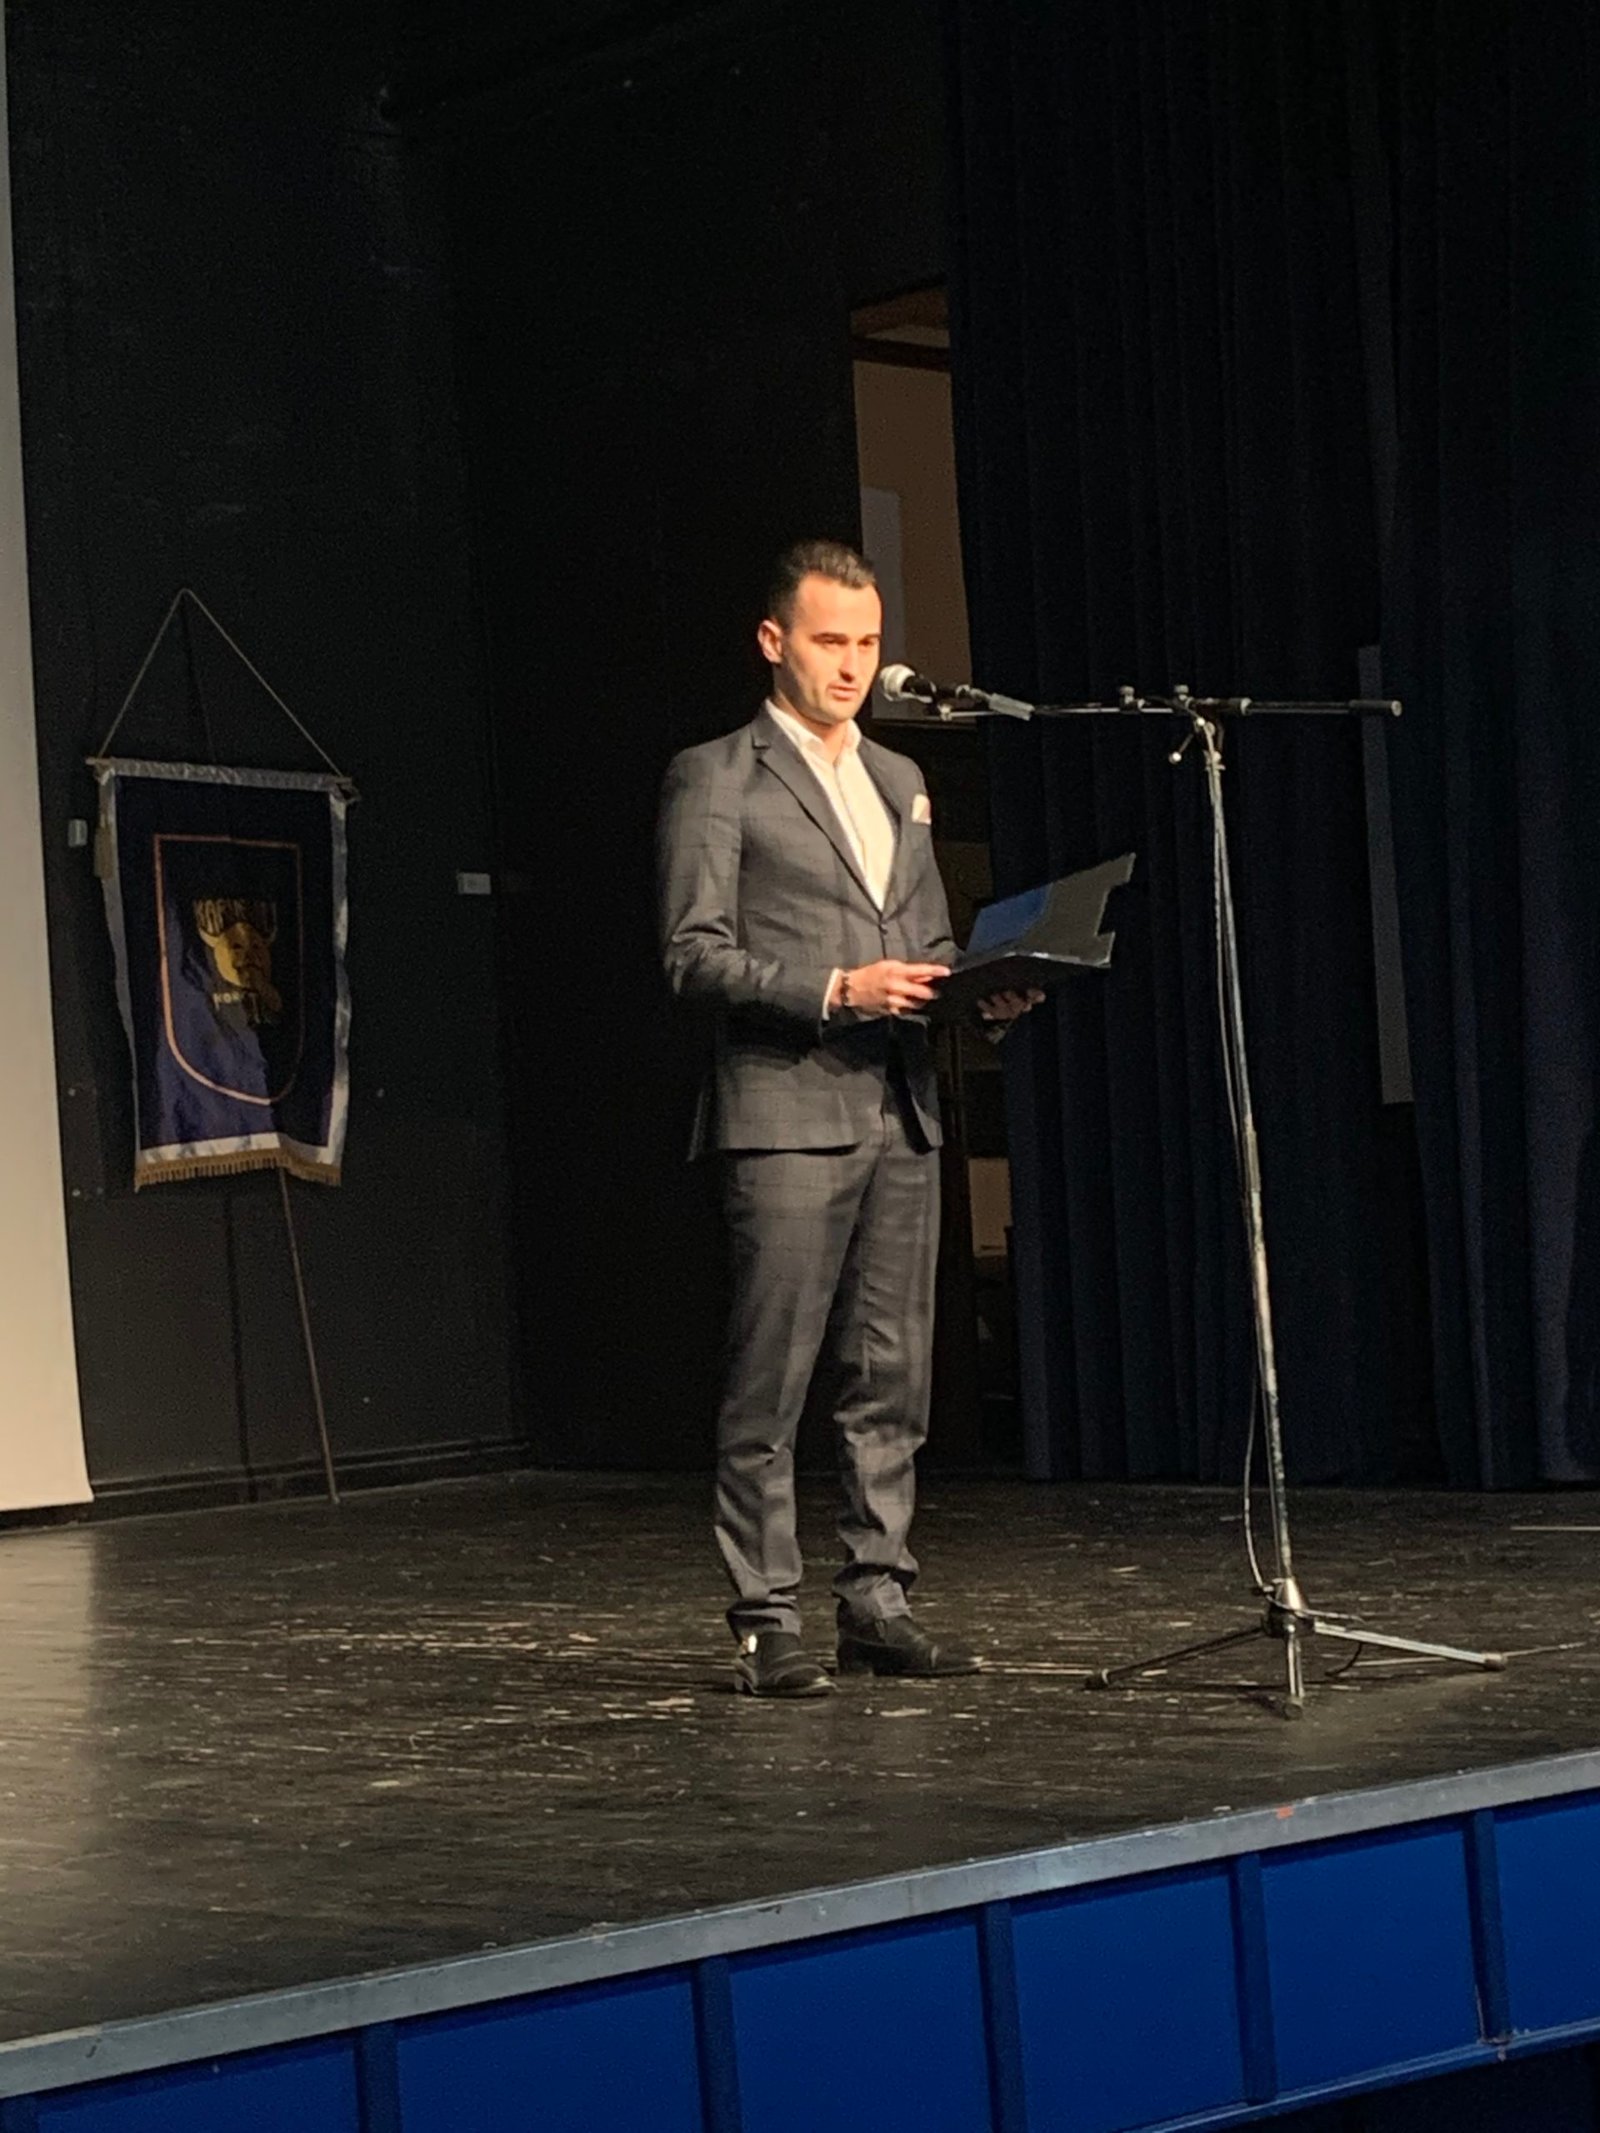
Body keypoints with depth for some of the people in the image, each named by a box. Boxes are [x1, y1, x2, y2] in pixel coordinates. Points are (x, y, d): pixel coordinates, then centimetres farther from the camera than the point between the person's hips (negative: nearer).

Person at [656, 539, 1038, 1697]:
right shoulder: (716, 778, -1)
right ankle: (767, 1621, 0)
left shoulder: (899, 782, 20)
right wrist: (832, 990, -18)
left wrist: (980, 989, 4)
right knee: (772, 1385, -5)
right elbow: (695, 954, -8)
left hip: (902, 1116, 7)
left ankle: (879, 1602, 14)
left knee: (891, 1381, 7)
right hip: (787, 1115, -6)